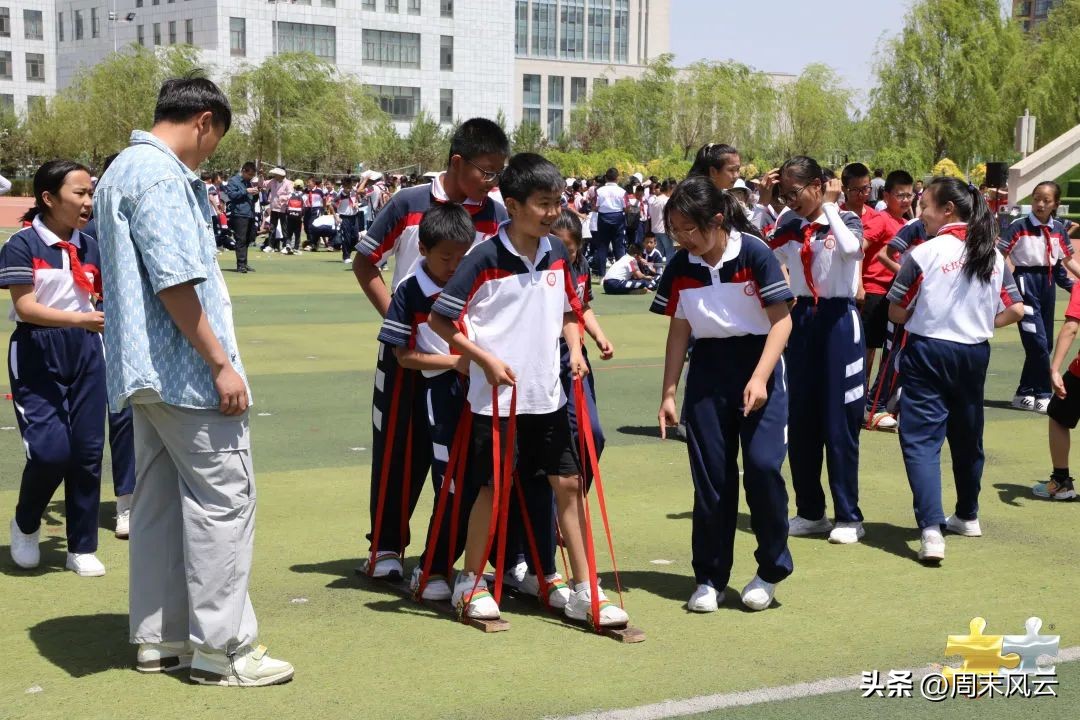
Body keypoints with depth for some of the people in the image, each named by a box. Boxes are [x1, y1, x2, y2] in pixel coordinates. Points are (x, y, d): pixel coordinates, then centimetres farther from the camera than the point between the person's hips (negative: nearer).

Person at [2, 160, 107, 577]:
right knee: (51, 449, -14)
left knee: (87, 450, 4)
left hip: (84, 353, 5)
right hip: (36, 355, -5)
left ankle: (82, 548, 17)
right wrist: (81, 318, -29)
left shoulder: (90, 247, 7)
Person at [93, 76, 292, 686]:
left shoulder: (124, 169, 18)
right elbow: (174, 280, -22)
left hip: (149, 370, 11)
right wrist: (220, 362, -20)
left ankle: (160, 636, 20)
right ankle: (221, 646, 0)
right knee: (224, 498, -5)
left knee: (162, 499, 13)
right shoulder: (161, 175, -16)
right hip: (185, 367, -11)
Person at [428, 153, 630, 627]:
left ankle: (583, 590, 12)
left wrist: (575, 349, 1)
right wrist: (486, 360, -15)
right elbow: (440, 319, -9)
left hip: (548, 394, 5)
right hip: (498, 397, -5)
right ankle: (470, 583, 21)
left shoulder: (557, 255, 4)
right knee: (494, 487, 3)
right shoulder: (486, 259, -13)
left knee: (569, 483, 5)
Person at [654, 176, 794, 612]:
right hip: (707, 372, 4)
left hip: (757, 366, -4)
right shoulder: (681, 267, 0)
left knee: (763, 464, -13)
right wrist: (668, 393, 7)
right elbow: (679, 330, 9)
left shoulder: (754, 253, -12)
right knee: (710, 476, 3)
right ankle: (710, 579, 14)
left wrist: (759, 379, -20)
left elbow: (782, 319, -11)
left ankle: (770, 571, 7)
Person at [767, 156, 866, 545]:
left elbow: (850, 248, -28)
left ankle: (849, 516, 8)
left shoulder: (845, 220, -7)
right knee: (800, 420, 9)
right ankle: (810, 512, 21)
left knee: (839, 421, -2)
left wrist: (830, 206, -16)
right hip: (799, 318, 5)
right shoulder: (788, 225, 7)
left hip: (837, 320, -5)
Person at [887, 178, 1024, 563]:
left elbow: (897, 313, -8)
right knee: (967, 436, 20)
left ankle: (931, 530, -18)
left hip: (928, 351, -6)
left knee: (921, 439, -5)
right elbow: (1016, 310, 5)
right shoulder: (993, 255, 2)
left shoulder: (925, 253, -14)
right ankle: (967, 516, 37)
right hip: (974, 353, 6)